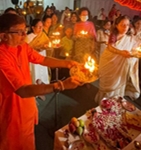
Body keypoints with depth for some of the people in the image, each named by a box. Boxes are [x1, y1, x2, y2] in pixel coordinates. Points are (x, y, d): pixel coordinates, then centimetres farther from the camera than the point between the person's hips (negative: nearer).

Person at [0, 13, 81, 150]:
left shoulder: (22, 47, -6)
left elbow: (43, 60, 4)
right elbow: (23, 91, -39)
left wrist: (66, 63, -11)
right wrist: (61, 85, -44)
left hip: (27, 106, 7)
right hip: (13, 112, -7)